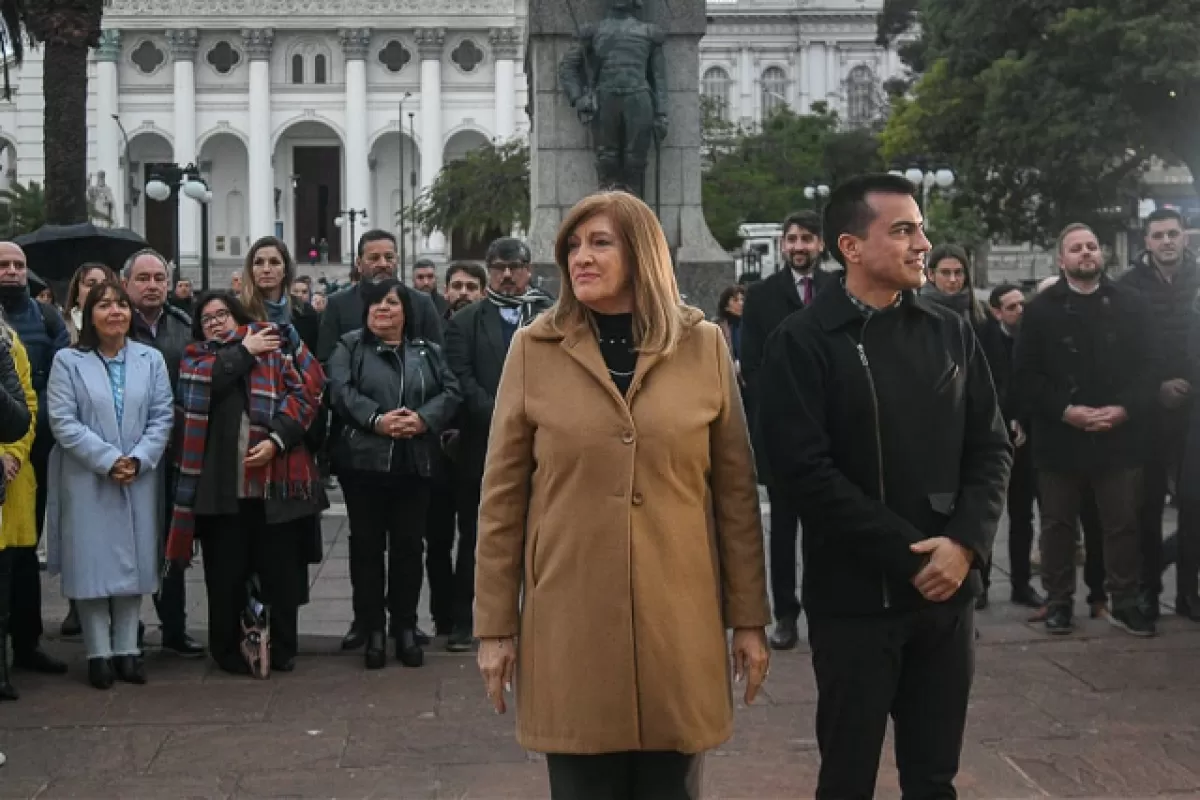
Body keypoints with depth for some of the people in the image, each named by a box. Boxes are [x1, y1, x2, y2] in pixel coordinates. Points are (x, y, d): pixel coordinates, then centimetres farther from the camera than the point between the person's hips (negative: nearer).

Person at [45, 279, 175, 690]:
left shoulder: (151, 359, 7)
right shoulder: (68, 361, -1)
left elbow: (162, 417, 2)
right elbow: (63, 421, -8)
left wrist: (138, 460, -12)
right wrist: (108, 460, -16)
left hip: (139, 481, 3)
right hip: (87, 481, -2)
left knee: (133, 560, 6)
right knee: (93, 562, -1)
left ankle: (127, 648, 14)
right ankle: (99, 652, 6)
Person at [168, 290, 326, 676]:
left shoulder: (274, 346, 8)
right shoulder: (195, 356, 16)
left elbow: (304, 392, -2)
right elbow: (199, 384, -7)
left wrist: (276, 439, -13)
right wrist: (243, 352, -2)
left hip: (274, 479, -1)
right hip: (219, 485, 2)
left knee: (279, 569, 4)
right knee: (225, 573, 5)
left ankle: (281, 650, 15)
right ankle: (228, 651, 17)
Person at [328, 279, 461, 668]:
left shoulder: (428, 351, 13)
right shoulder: (349, 347, 6)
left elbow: (451, 391, 2)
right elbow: (342, 391, -9)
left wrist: (424, 418, -16)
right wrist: (376, 420, -23)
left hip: (415, 463, 2)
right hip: (364, 460, -1)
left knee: (408, 544, 6)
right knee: (367, 544, 4)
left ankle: (405, 626, 17)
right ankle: (372, 628, 13)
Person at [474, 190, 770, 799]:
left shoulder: (704, 346, 3)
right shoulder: (534, 349, 0)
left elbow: (736, 492, 5)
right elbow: (502, 498, 2)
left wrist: (749, 617, 4)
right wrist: (495, 624, 1)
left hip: (679, 619, 1)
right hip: (570, 622, -1)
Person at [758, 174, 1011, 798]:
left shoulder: (951, 334, 8)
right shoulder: (803, 342, -6)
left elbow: (991, 449, 7)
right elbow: (806, 470, -14)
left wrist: (964, 543, -10)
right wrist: (909, 555, -15)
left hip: (949, 588, 4)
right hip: (856, 595, -4)